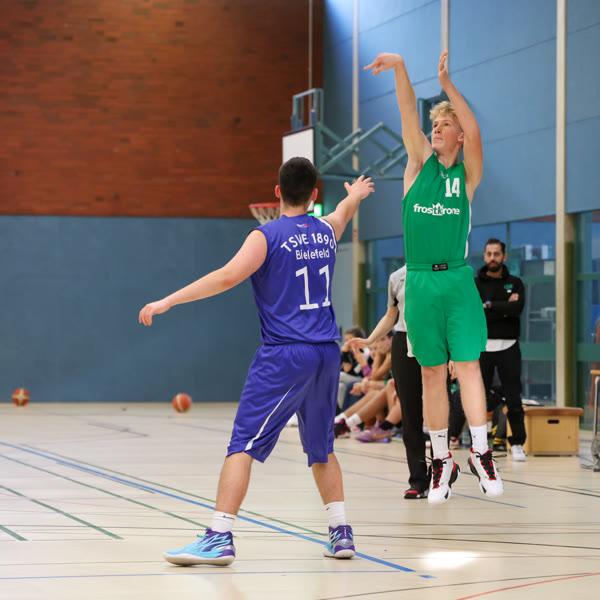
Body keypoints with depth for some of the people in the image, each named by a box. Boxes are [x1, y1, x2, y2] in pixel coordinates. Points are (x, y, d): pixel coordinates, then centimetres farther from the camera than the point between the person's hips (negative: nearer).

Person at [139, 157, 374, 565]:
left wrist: (168, 301, -19)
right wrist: (355, 195, 60)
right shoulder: (326, 231, 12)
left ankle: (220, 538, -16)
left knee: (243, 444, -9)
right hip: (327, 353, 6)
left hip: (284, 356, -6)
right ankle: (341, 533, 20)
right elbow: (343, 213, 36)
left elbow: (227, 276, -20)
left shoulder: (267, 237, -7)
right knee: (321, 448, 20)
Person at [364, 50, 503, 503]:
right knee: (432, 373, 5)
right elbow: (409, 116, -4)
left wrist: (447, 84, -23)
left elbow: (474, 134, -14)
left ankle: (481, 453, -4)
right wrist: (400, 69, -18)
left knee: (468, 365, -7)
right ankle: (442, 461, 11)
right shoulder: (419, 163, 9)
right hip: (419, 282, 2)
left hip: (458, 281, -2)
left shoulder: (468, 174, 5)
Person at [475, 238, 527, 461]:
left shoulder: (515, 283, 9)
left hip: (508, 347, 0)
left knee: (513, 398, 0)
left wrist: (489, 306, -10)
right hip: (482, 347, 0)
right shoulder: (475, 284, 6)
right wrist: (504, 310, -10)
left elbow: (517, 309, -10)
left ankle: (517, 443, 7)